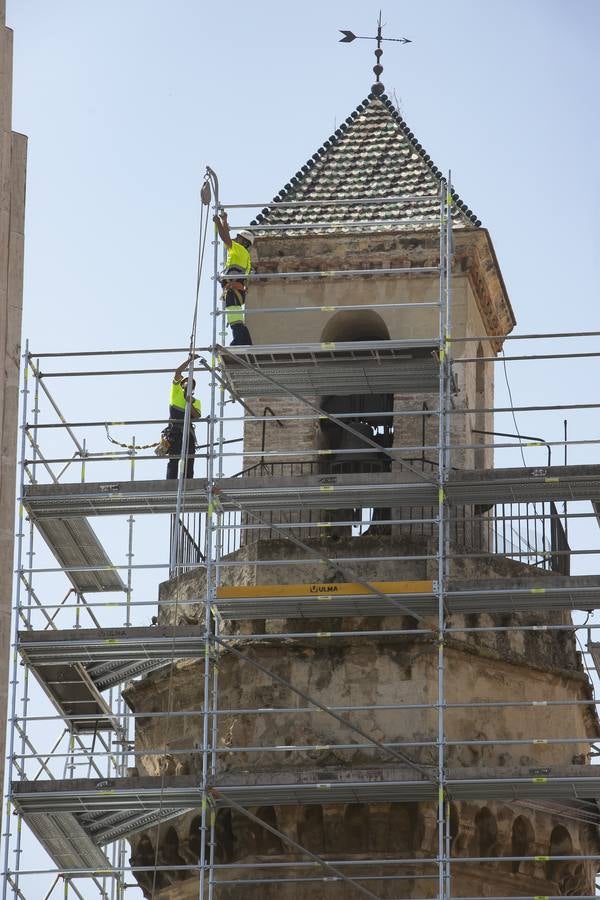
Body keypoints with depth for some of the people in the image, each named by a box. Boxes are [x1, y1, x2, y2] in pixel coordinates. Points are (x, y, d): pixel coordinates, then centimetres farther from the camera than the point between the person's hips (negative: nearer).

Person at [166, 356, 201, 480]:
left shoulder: (196, 402, 22)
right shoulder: (176, 392, 15)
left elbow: (197, 416, 3)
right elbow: (178, 372, 3)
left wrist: (189, 403, -9)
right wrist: (189, 360, 4)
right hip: (174, 430, -4)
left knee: (189, 460, -3)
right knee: (174, 460, -9)